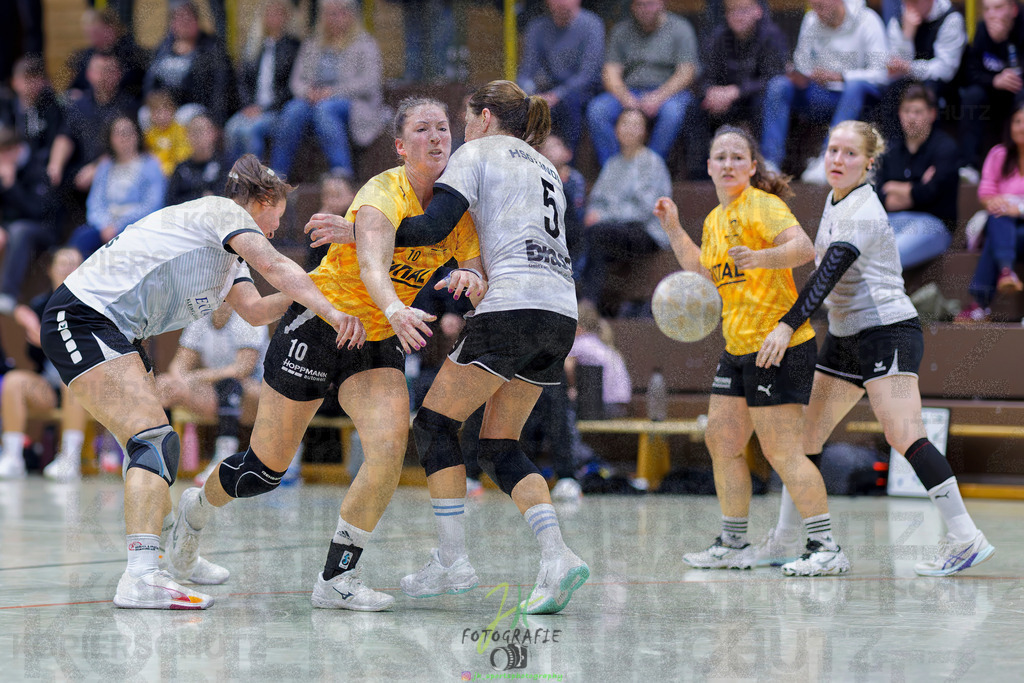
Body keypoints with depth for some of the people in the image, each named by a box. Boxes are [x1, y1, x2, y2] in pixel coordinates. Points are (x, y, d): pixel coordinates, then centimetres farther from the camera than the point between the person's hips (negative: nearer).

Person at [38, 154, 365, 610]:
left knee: (150, 442, 22)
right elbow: (274, 267, -21)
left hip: (117, 333, 11)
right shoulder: (222, 212, -7)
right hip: (81, 319, -11)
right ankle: (141, 579, -35)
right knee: (154, 440, -22)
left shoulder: (229, 255, 22)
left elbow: (255, 309, 7)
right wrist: (329, 309, -27)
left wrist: (304, 293, -5)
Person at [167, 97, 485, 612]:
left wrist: (469, 277, -32)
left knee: (390, 448, -20)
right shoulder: (383, 194, -23)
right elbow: (372, 264, -41)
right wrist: (394, 310, -61)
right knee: (265, 466, 3)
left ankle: (337, 579, -10)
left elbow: (479, 271, -7)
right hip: (319, 322, -5)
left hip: (379, 340, 5)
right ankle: (198, 507, 37)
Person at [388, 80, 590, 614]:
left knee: (435, 422, 4)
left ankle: (451, 560, 0)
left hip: (514, 305, -8)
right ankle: (557, 557, -7)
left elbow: (435, 225, -6)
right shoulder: (544, 167, 29)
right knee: (499, 448, 12)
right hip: (562, 314, 8)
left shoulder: (477, 153, 6)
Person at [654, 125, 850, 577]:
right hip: (738, 348, 10)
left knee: (781, 451, -12)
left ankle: (826, 547, -9)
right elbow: (706, 275, 27)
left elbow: (804, 247, -26)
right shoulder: (715, 219, 16)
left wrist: (760, 258, -43)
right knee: (721, 442, 11)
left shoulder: (761, 205, -12)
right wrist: (674, 231, 19)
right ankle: (734, 545, 20)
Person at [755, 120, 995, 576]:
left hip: (888, 331, -9)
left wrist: (788, 325, -37)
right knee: (805, 435, 9)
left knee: (904, 436, -19)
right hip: (845, 337, 9)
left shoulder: (863, 211, -16)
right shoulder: (836, 200, 12)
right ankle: (780, 542, 18)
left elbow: (830, 271, -28)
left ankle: (966, 538, -19)